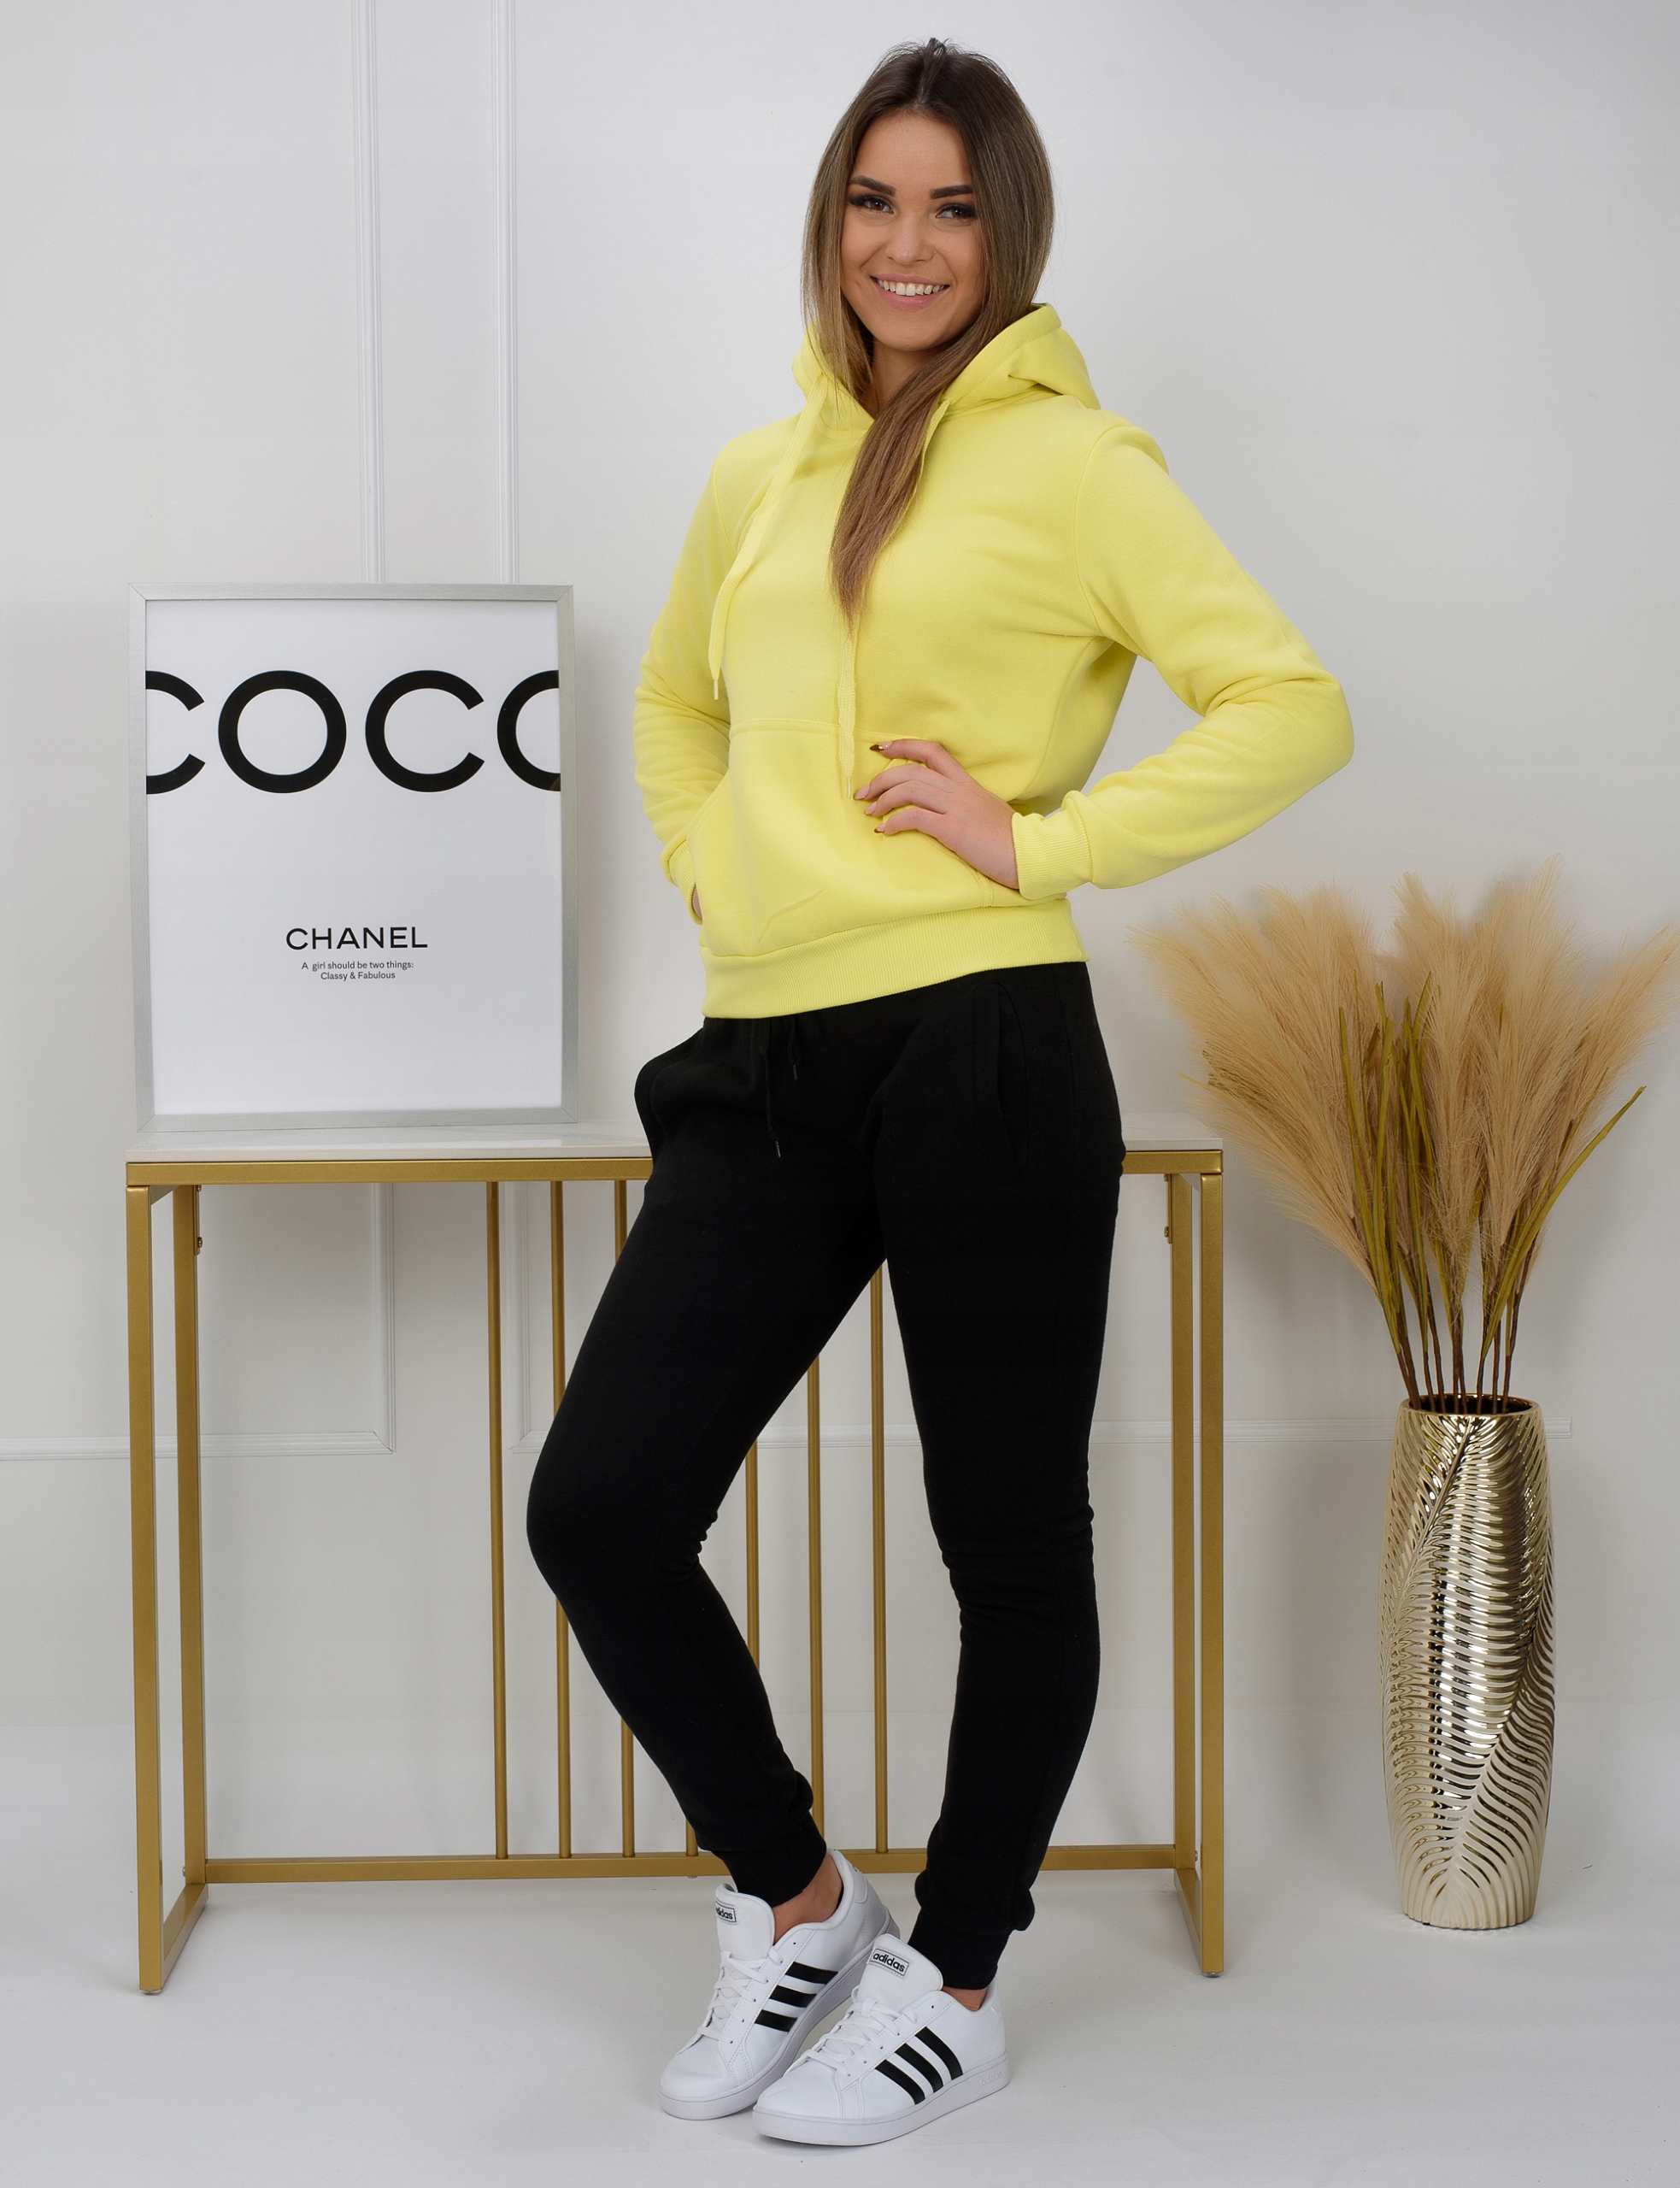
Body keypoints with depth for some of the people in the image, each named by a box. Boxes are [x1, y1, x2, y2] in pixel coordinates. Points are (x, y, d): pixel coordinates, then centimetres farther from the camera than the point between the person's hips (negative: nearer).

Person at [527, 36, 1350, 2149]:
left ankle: (955, 1987, 27)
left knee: (1009, 1539, 6)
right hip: (767, 1074, 6)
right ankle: (798, 1902, 23)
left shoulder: (1070, 461, -1)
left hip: (984, 1058, -6)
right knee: (597, 1513, 1)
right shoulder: (755, 477, 16)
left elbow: (1294, 707, -9)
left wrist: (1044, 841, -12)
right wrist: (711, 871, 16)